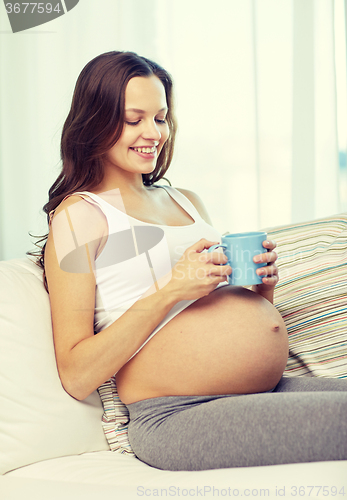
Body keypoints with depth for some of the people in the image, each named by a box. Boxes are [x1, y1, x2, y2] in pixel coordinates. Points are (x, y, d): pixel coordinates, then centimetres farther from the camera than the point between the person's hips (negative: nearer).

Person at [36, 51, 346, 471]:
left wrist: (264, 283, 4)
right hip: (177, 417, -7)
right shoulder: (79, 214, -1)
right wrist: (170, 291, -16)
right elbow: (76, 376, -9)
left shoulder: (186, 201, 20)